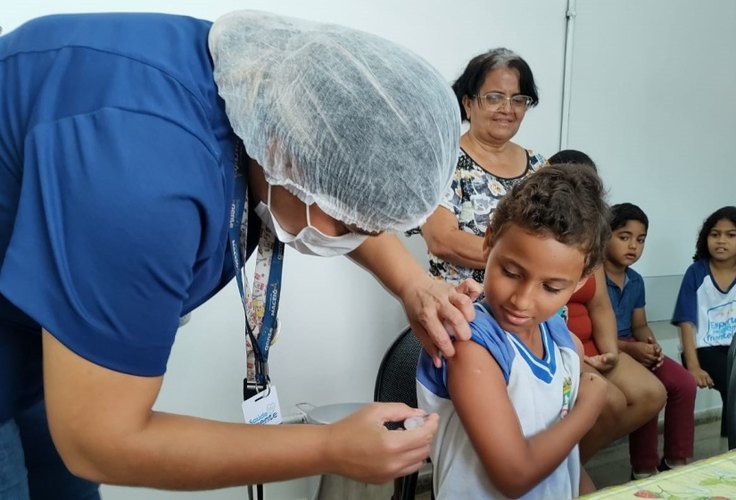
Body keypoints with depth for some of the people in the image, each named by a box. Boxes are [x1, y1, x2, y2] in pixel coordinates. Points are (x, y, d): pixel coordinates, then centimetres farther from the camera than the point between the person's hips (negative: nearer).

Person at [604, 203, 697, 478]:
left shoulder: (636, 281, 11)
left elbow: (640, 325, 18)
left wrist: (651, 344, -6)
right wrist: (628, 348, -23)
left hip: (633, 349, 8)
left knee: (685, 383, -5)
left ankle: (676, 461, 10)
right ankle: (644, 470, -9)